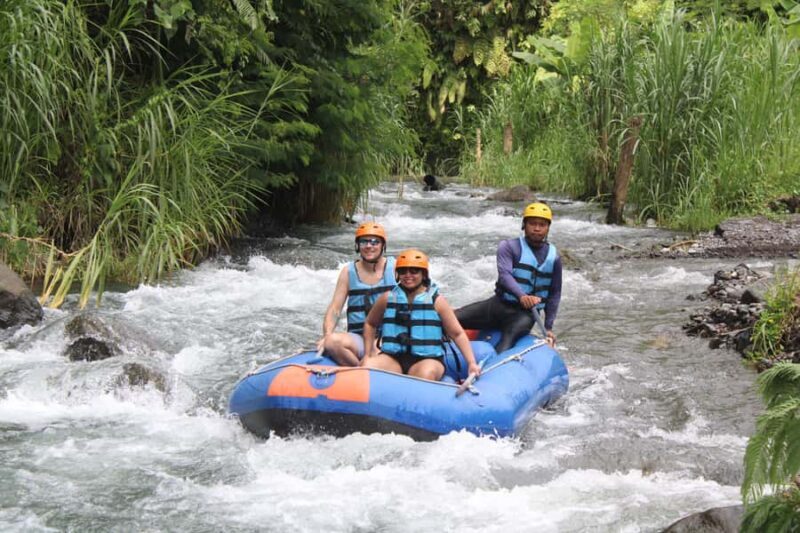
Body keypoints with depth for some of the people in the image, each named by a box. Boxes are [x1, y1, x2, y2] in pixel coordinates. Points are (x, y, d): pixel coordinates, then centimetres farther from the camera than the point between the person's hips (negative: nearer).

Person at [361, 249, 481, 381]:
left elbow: (458, 334, 2)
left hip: (428, 359, -2)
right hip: (392, 358, 2)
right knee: (366, 367, -29)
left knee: (426, 374, -38)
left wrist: (471, 363, -7)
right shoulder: (388, 299, 9)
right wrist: (368, 353, 17)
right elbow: (370, 324, 26)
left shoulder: (436, 301, 2)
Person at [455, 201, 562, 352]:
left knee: (510, 337, -35)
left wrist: (548, 327, 6)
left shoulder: (554, 257, 9)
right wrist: (521, 296, -37)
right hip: (499, 305, 1)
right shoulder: (509, 247, 0)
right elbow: (504, 274, -18)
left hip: (525, 313, -1)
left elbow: (555, 294, 14)